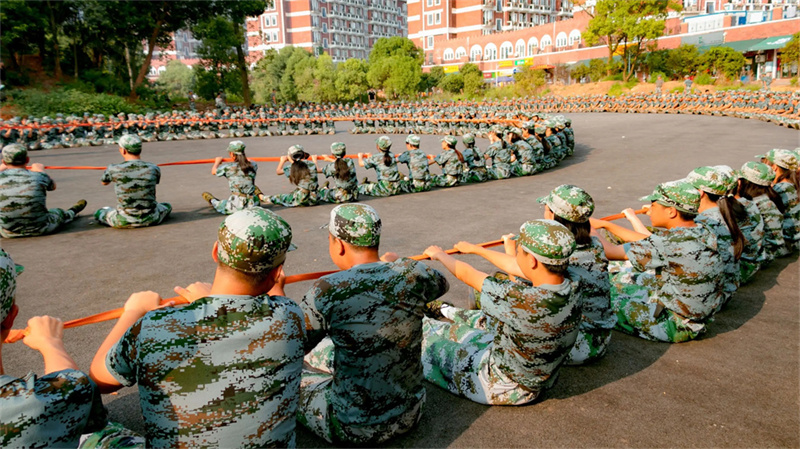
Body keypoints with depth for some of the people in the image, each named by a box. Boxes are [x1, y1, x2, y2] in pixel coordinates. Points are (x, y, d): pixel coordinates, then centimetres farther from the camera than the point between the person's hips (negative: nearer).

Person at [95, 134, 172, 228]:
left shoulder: (113, 169, -11)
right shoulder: (154, 169, -8)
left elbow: (104, 182, 13)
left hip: (123, 222, 0)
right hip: (151, 220, 0)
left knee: (98, 213, 29)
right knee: (167, 206, 33)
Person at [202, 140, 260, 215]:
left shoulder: (227, 167, -10)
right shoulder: (253, 166, -1)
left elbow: (213, 172, 10)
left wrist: (217, 162, 30)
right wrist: (245, 160, 44)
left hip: (236, 207, -2)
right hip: (252, 205, 2)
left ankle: (212, 201, 54)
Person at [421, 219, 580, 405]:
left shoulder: (522, 301, -38)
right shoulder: (570, 289, -17)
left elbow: (466, 274, -20)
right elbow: (513, 266, 1)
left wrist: (439, 254, 0)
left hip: (506, 389, -6)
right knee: (483, 320, 26)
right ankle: (447, 311, 56)